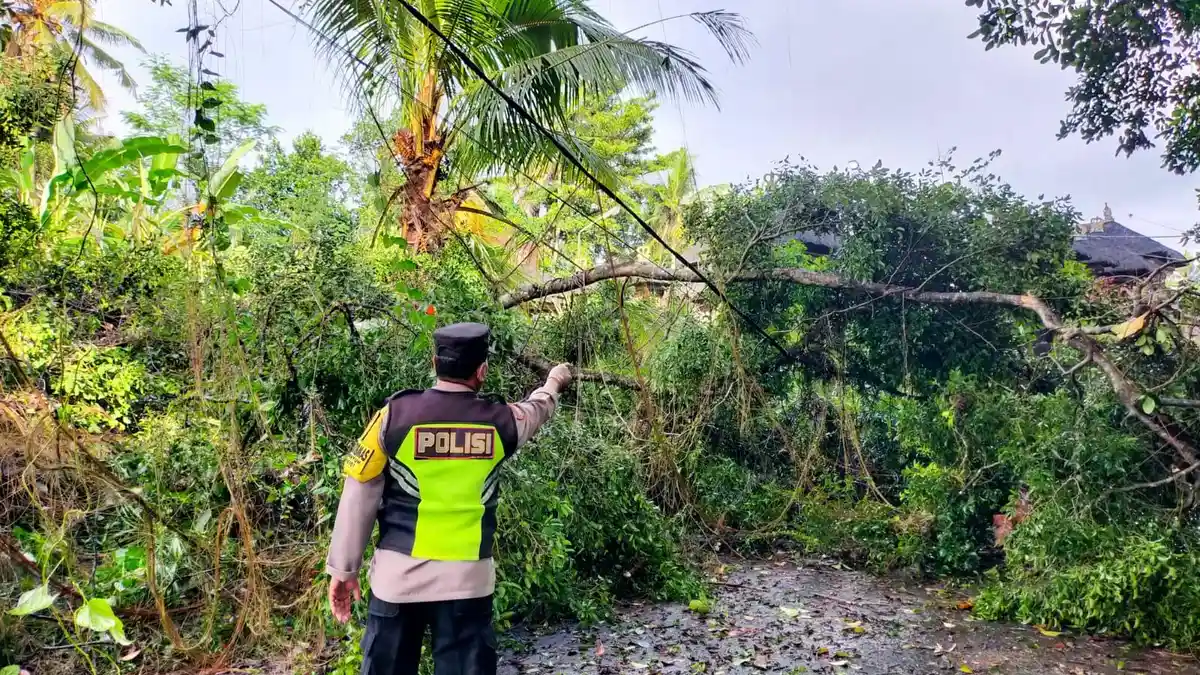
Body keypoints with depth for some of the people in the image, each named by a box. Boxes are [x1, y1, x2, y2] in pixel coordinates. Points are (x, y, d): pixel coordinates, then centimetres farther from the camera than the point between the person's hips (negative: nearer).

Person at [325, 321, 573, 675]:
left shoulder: (395, 415, -7)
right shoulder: (500, 422, -3)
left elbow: (358, 497, -4)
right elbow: (537, 407, 21)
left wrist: (343, 568, 6)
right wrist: (554, 382, 43)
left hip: (398, 576, 0)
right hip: (467, 579, 0)